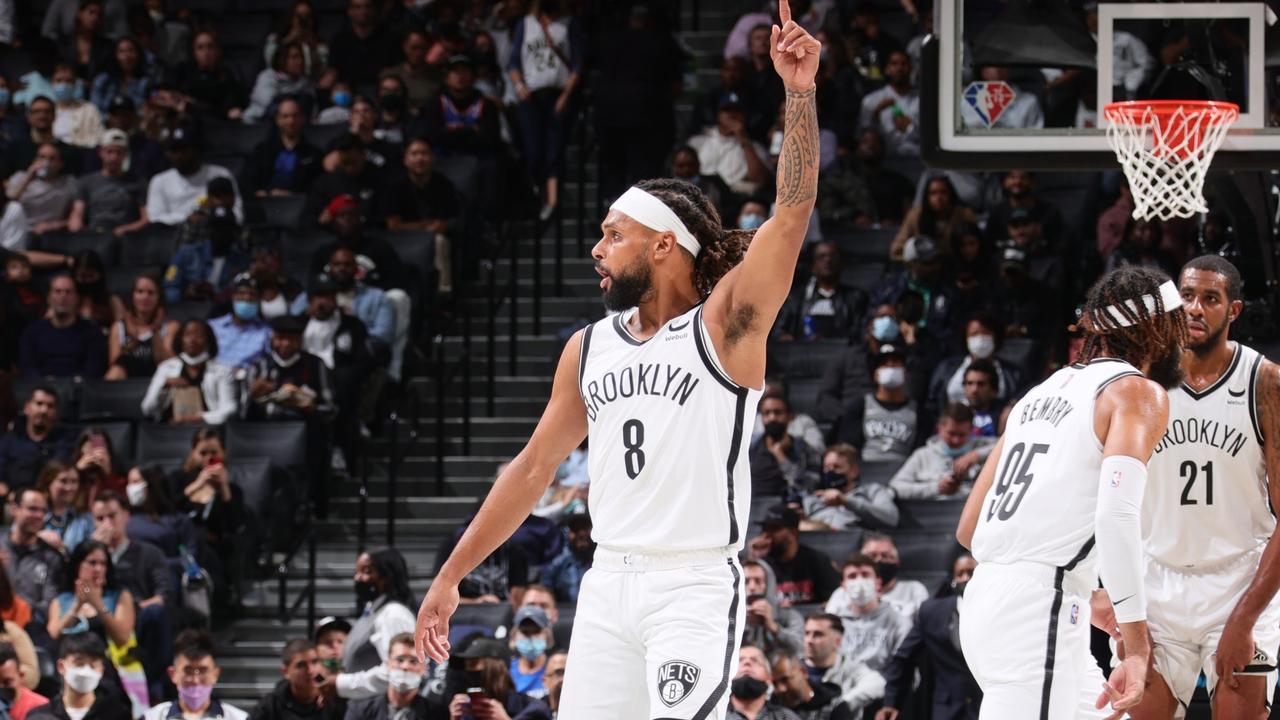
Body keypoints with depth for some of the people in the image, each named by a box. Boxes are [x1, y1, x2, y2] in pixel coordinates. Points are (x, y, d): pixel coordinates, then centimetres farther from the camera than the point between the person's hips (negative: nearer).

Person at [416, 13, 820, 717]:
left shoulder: (724, 325, -4)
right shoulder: (589, 348, 13)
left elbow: (792, 213, -17)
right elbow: (533, 468, 18)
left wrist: (798, 92, -27)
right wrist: (450, 576, 18)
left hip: (695, 587, -6)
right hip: (609, 582, 6)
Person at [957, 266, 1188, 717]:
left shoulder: (1044, 392, 23)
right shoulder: (1139, 392, -1)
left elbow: (968, 530, 24)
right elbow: (1118, 513, -19)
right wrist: (1137, 647, -21)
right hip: (1039, 612, -9)